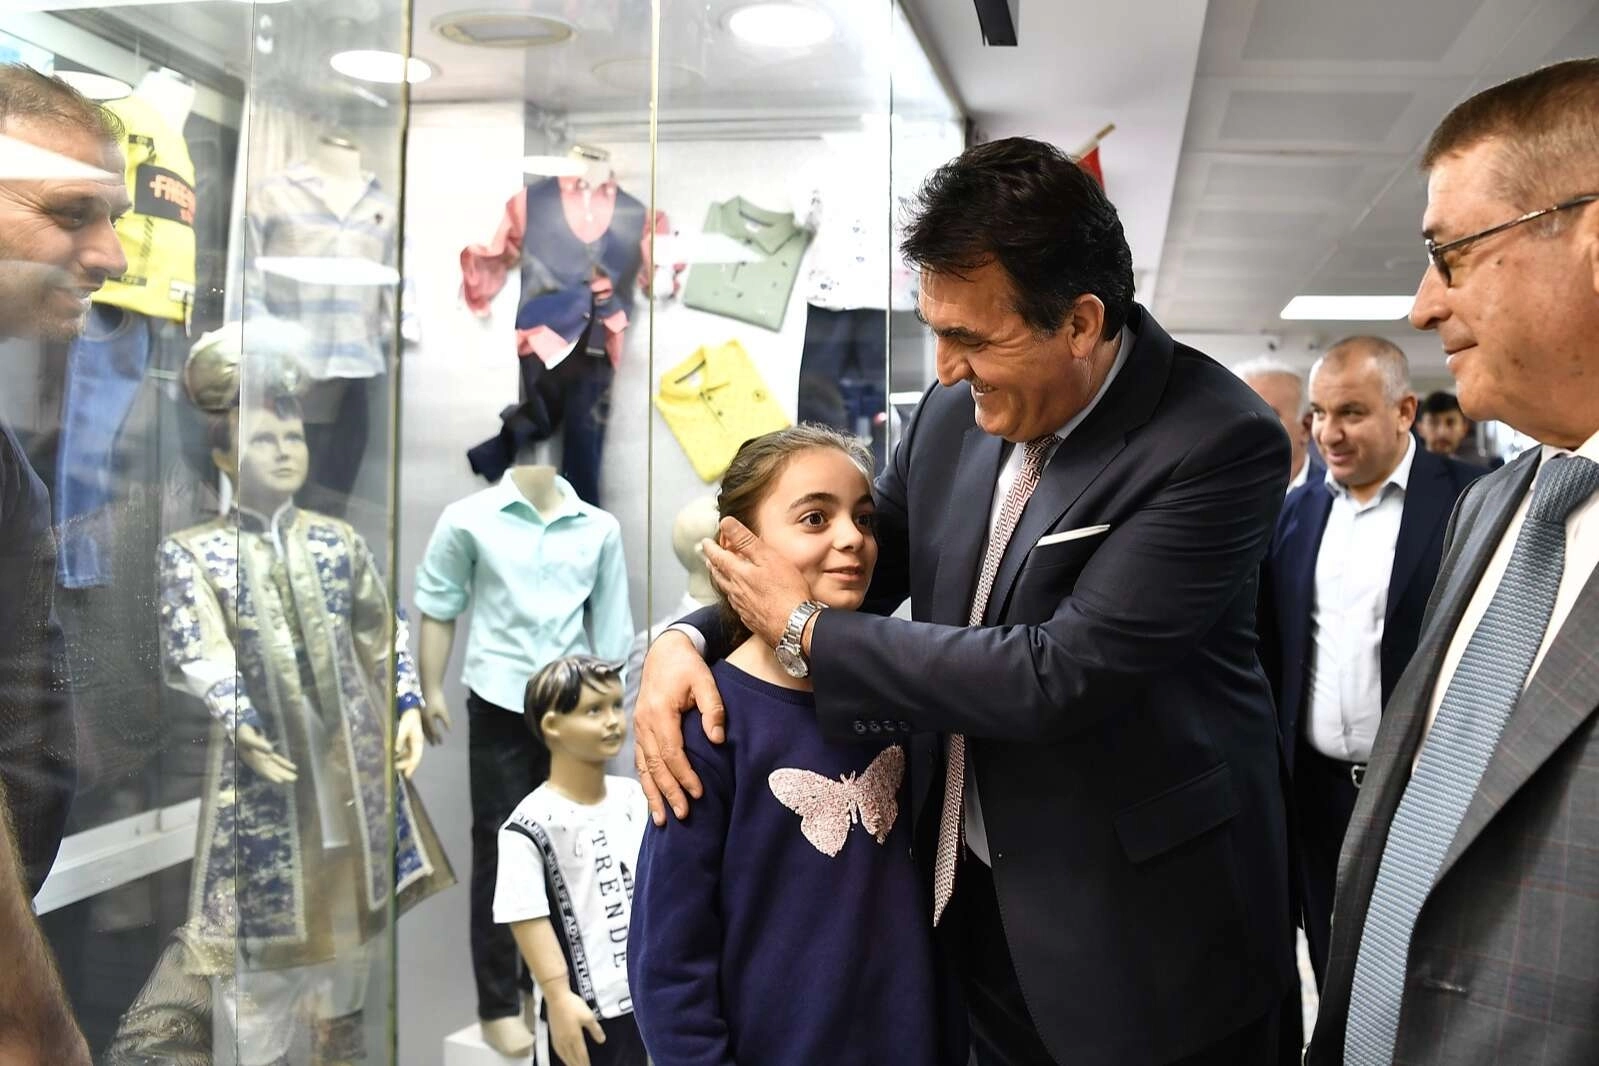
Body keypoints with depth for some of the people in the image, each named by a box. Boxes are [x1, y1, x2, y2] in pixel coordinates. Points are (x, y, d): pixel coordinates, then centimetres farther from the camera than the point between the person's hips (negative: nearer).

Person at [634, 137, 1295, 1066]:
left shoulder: (1220, 444, -22)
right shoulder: (958, 410, -3)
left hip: (1138, 929, -5)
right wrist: (686, 637, -9)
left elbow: (1058, 677, -28)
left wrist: (805, 630, -18)